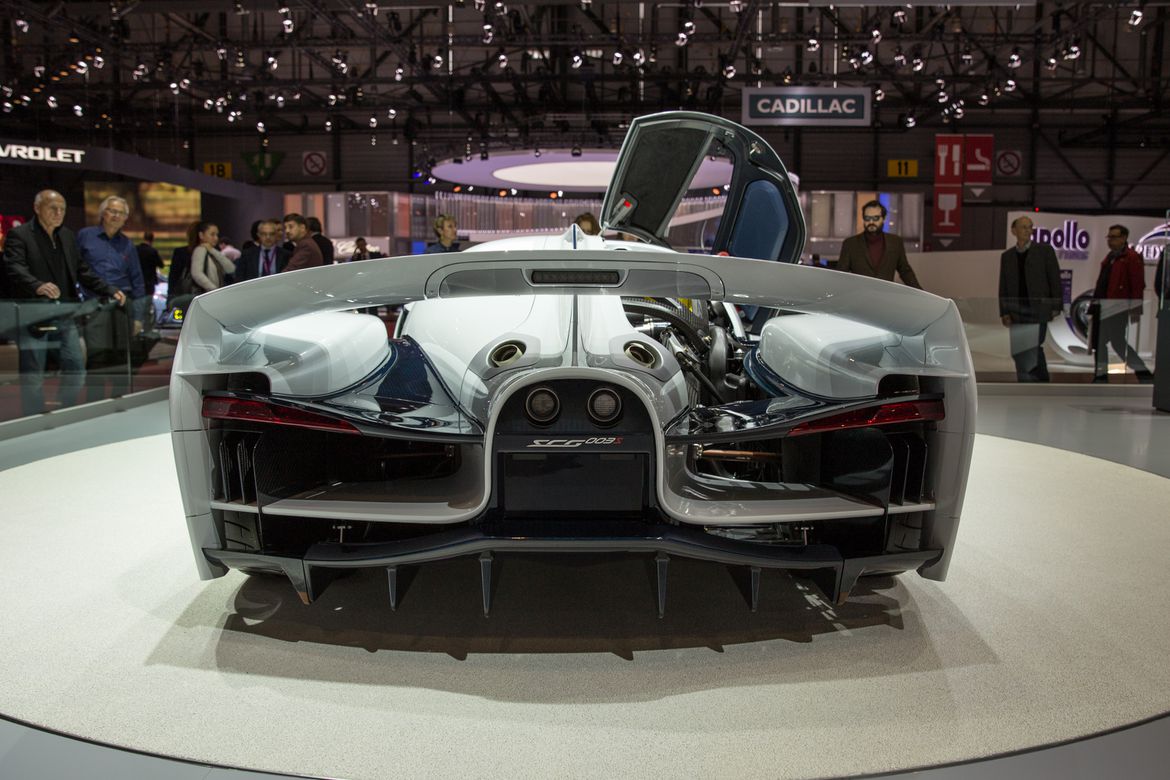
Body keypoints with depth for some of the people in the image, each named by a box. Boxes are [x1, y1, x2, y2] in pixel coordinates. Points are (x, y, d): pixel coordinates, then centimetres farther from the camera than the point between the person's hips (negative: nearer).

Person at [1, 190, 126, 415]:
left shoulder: (68, 236, 15)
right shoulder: (19, 235, -5)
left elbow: (83, 271, 17)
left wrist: (110, 290, 6)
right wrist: (38, 286, -39)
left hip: (65, 316, 6)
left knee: (76, 369, 7)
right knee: (33, 377, 1)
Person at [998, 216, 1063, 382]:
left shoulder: (1045, 250, 2)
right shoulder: (1007, 256, 12)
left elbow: (1055, 280, 0)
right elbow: (1003, 286, 12)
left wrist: (1056, 307, -6)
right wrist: (1004, 313, 4)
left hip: (1038, 311, -4)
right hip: (1016, 313, 4)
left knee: (1032, 353, -9)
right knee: (1020, 354, 4)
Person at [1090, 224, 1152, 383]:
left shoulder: (1132, 258, -9)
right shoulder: (1110, 257, 18)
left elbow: (1138, 285, -14)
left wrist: (1136, 309, -17)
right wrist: (1095, 301, 16)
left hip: (1118, 307, -9)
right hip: (1103, 307, 9)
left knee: (1118, 342, -7)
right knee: (1098, 341, 9)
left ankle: (1143, 372, 6)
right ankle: (1101, 375, 16)